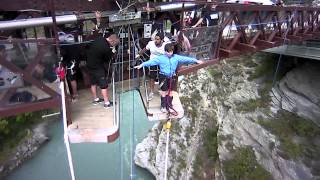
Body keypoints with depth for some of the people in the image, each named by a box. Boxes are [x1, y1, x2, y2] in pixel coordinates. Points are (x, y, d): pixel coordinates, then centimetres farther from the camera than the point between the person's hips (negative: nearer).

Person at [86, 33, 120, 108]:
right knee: (104, 85, 2)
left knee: (93, 83, 19)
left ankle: (95, 99, 33)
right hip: (97, 67, -8)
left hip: (90, 64, 9)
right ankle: (107, 103, 8)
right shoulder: (106, 48, -26)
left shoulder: (99, 38, -4)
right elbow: (107, 60, -11)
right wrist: (112, 52, 0)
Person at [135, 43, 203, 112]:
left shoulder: (176, 57, 1)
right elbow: (152, 61, -14)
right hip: (163, 76, -3)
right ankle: (163, 106, 18)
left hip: (171, 77, 3)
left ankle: (169, 106, 27)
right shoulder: (161, 58, -8)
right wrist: (142, 65, -21)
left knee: (170, 91, 12)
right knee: (164, 91, 3)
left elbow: (185, 59, 0)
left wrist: (196, 61, -1)